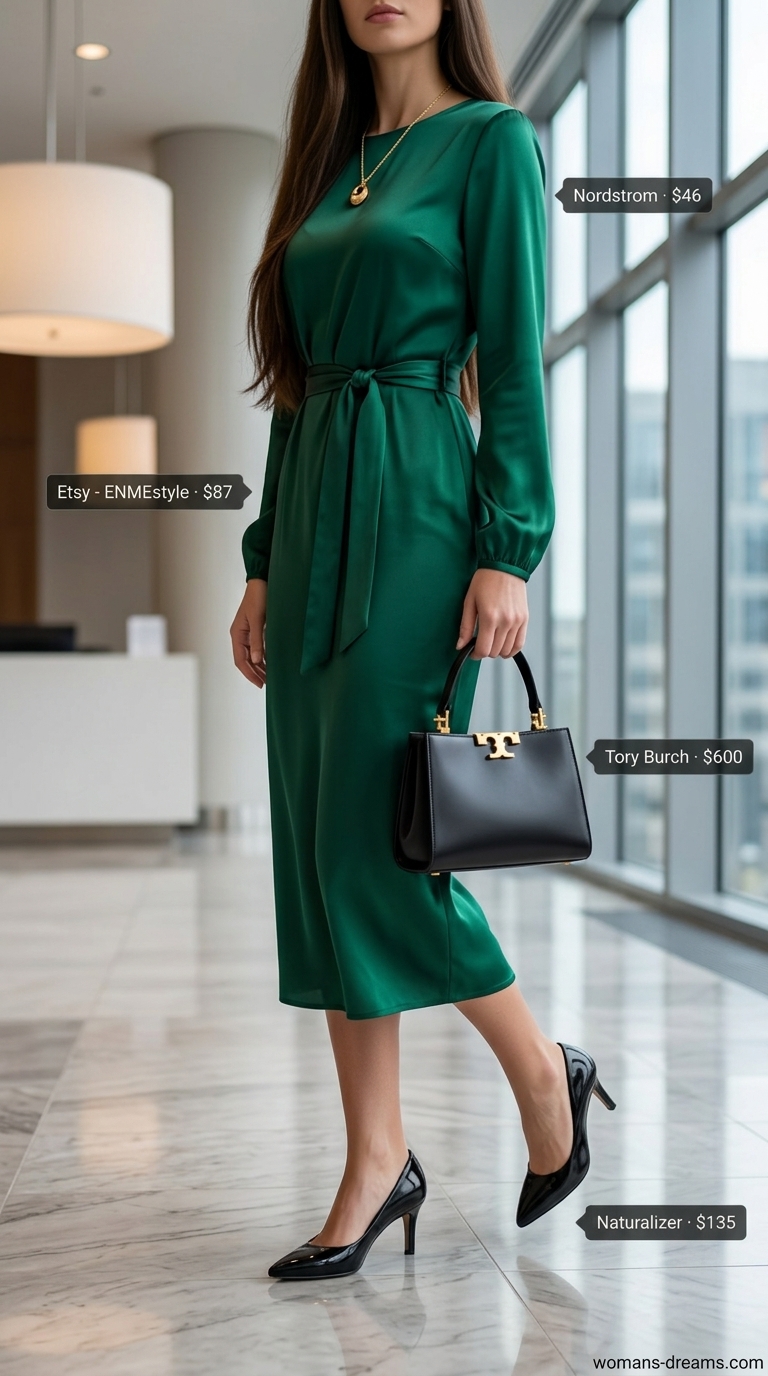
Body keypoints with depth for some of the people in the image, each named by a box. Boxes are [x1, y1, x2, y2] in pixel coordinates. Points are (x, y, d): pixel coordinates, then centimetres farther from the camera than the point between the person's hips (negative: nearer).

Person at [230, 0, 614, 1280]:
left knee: (374, 839, -9)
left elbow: (515, 358, -8)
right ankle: (378, 1162, 13)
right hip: (315, 514, 7)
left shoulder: (492, 139, 0)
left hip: (416, 507, -7)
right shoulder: (331, 160, 19)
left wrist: (507, 552, -15)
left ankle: (545, 1071, 16)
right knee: (317, 847, 4)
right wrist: (265, 563, 14)